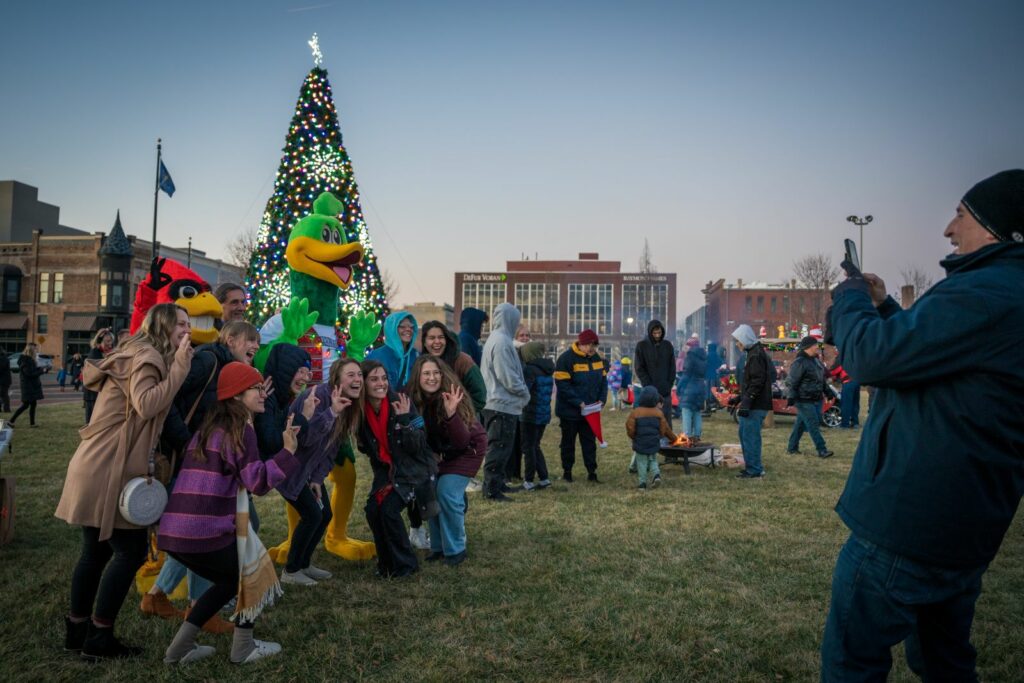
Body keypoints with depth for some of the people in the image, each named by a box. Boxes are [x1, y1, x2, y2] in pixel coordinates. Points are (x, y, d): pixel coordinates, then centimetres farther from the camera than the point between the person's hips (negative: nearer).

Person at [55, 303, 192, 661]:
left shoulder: (140, 355, 20)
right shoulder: (146, 356, -11)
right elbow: (146, 406, -26)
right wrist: (179, 367, -22)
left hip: (99, 467, 10)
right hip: (108, 470, -10)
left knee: (97, 551, 16)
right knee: (131, 550, -4)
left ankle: (77, 630, 26)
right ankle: (99, 638, 4)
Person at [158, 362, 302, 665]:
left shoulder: (211, 425, 18)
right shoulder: (241, 428, -7)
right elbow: (257, 482, -13)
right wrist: (289, 451, -15)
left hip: (175, 530, 8)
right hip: (204, 532, -8)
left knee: (231, 579, 26)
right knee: (255, 570, 15)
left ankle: (181, 647, 27)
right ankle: (243, 648, 23)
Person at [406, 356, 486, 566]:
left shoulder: (451, 397, -28)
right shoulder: (415, 399, -16)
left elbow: (462, 441, -32)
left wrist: (451, 414, -46)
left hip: (468, 449, -5)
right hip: (440, 452, 5)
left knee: (447, 493, -17)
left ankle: (456, 550, 1)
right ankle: (438, 546, 14)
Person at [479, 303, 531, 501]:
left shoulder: (495, 339, 14)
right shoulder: (502, 342, -19)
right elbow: (508, 377, -21)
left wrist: (521, 393, 13)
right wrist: (525, 394, -7)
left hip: (498, 403, 10)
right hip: (503, 405, -10)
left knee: (501, 447, 18)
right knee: (499, 448, -4)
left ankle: (498, 483, 26)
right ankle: (491, 490, 1)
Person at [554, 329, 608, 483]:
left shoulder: (597, 358, 4)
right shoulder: (566, 358, -16)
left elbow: (603, 380, 10)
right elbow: (562, 385, -20)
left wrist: (601, 399, -6)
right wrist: (579, 403, -24)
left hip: (590, 411, 5)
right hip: (570, 411, -5)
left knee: (590, 441, 8)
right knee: (568, 442, 10)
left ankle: (592, 472, 14)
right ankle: (567, 471, 23)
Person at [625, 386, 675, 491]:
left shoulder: (635, 412, -10)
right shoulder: (659, 412, -3)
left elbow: (630, 428, -7)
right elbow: (665, 428, 4)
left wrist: (633, 437, 13)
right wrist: (672, 438, 21)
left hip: (640, 443, -2)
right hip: (654, 443, 2)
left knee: (641, 462, 8)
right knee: (653, 460, 19)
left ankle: (642, 482, 7)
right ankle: (656, 475, -4)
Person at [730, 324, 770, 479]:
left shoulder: (756, 355, -14)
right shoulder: (752, 353, 18)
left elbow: (757, 381, -22)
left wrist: (747, 401, -25)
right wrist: (740, 397, 25)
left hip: (756, 405, -11)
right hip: (752, 404, 11)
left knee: (750, 436, -7)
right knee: (744, 434, 16)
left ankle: (754, 470, -1)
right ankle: (751, 466, 24)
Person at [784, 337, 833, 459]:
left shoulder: (816, 361, 13)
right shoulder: (799, 363, -16)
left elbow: (822, 379, 24)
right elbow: (792, 382, -18)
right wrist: (790, 398, -20)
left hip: (816, 399, 9)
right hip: (804, 401, -9)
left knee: (801, 423, 13)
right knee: (813, 425, -8)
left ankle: (792, 448, 21)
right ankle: (822, 450, -5)